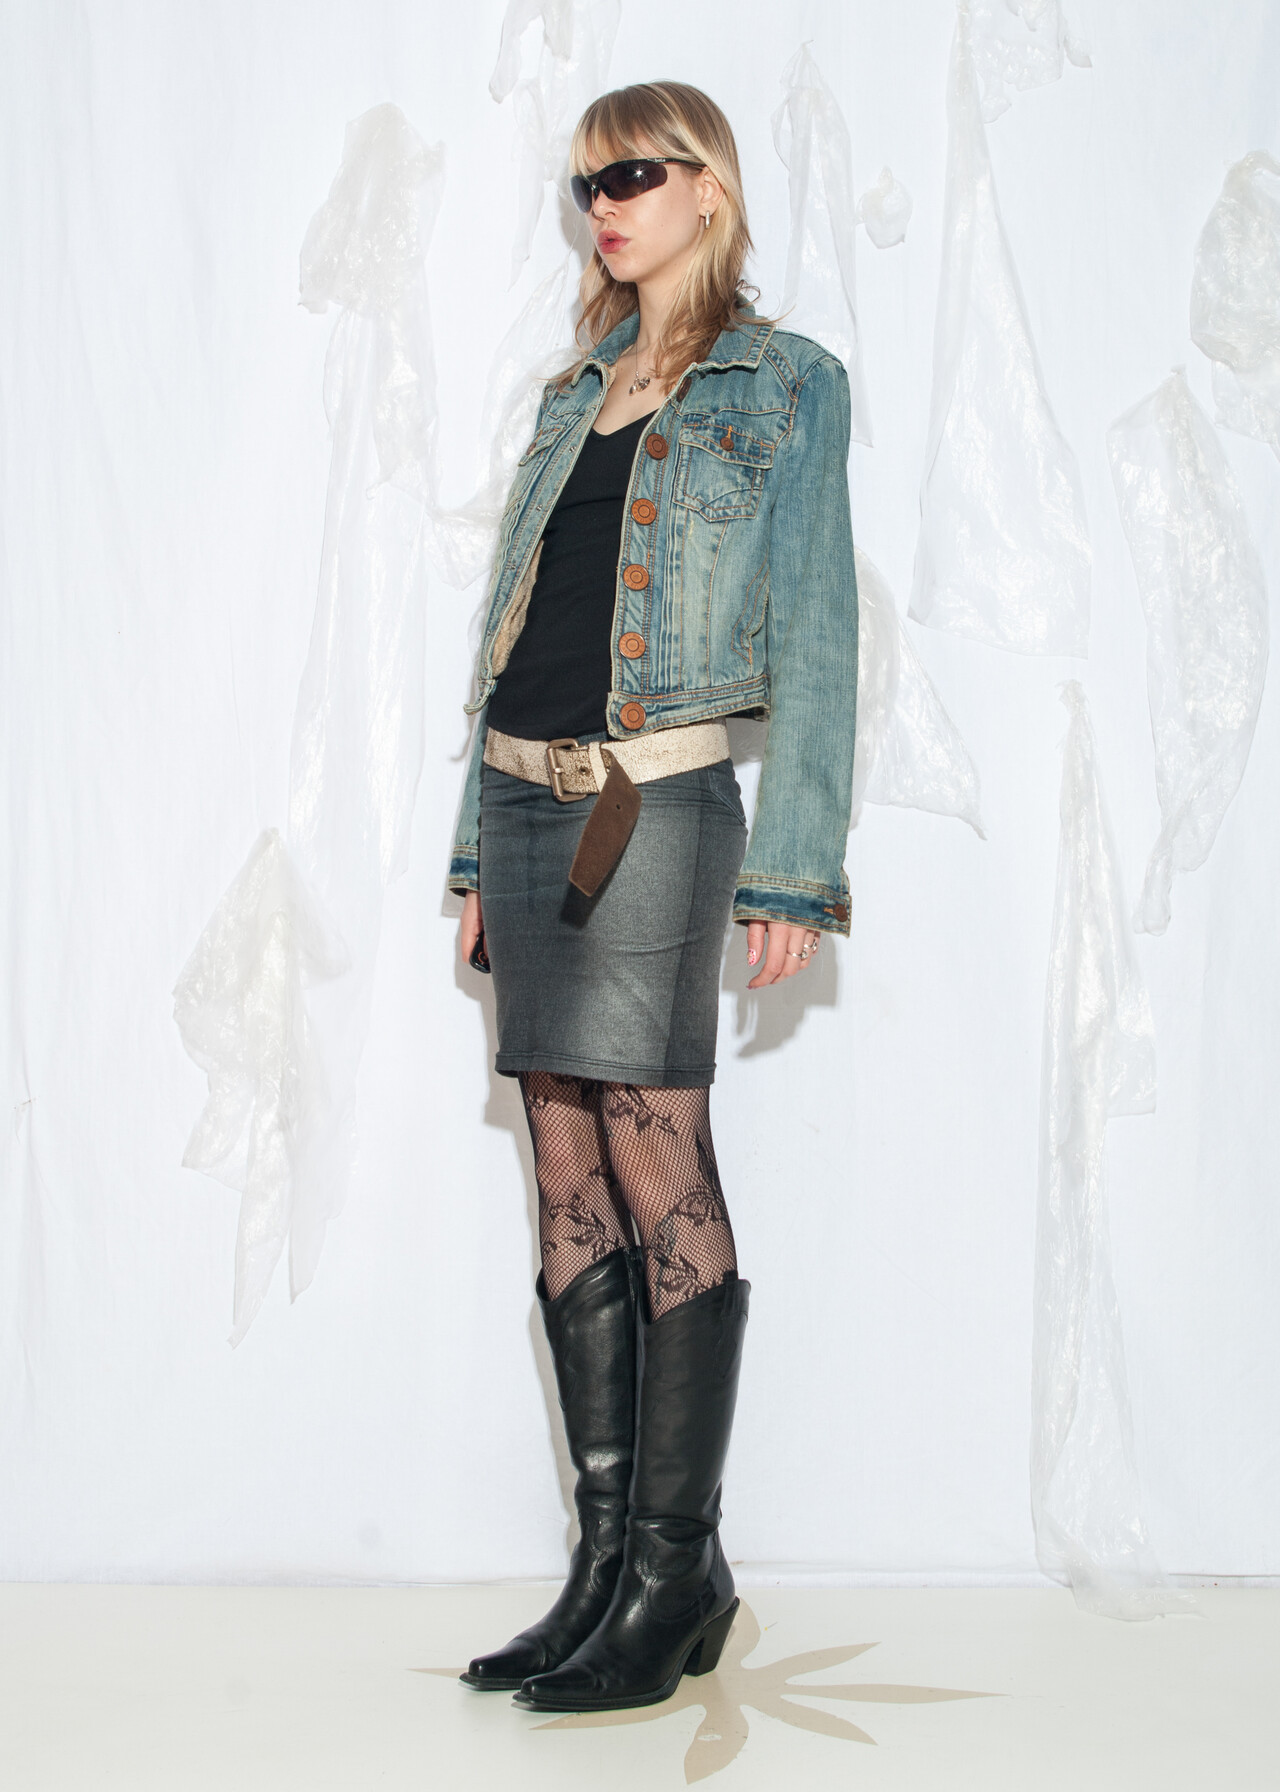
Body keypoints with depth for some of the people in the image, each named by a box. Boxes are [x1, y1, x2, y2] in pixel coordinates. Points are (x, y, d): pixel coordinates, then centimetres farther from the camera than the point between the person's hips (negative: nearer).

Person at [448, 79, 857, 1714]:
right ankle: (608, 1556, 12)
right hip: (524, 796, 7)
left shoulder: (785, 384, 3)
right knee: (568, 1182, 5)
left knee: (658, 1174, -7)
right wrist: (480, 851, 14)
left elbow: (813, 629, -3)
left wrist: (794, 866, -11)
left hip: (652, 800, -6)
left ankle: (678, 1569, 1)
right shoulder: (574, 394, 20)